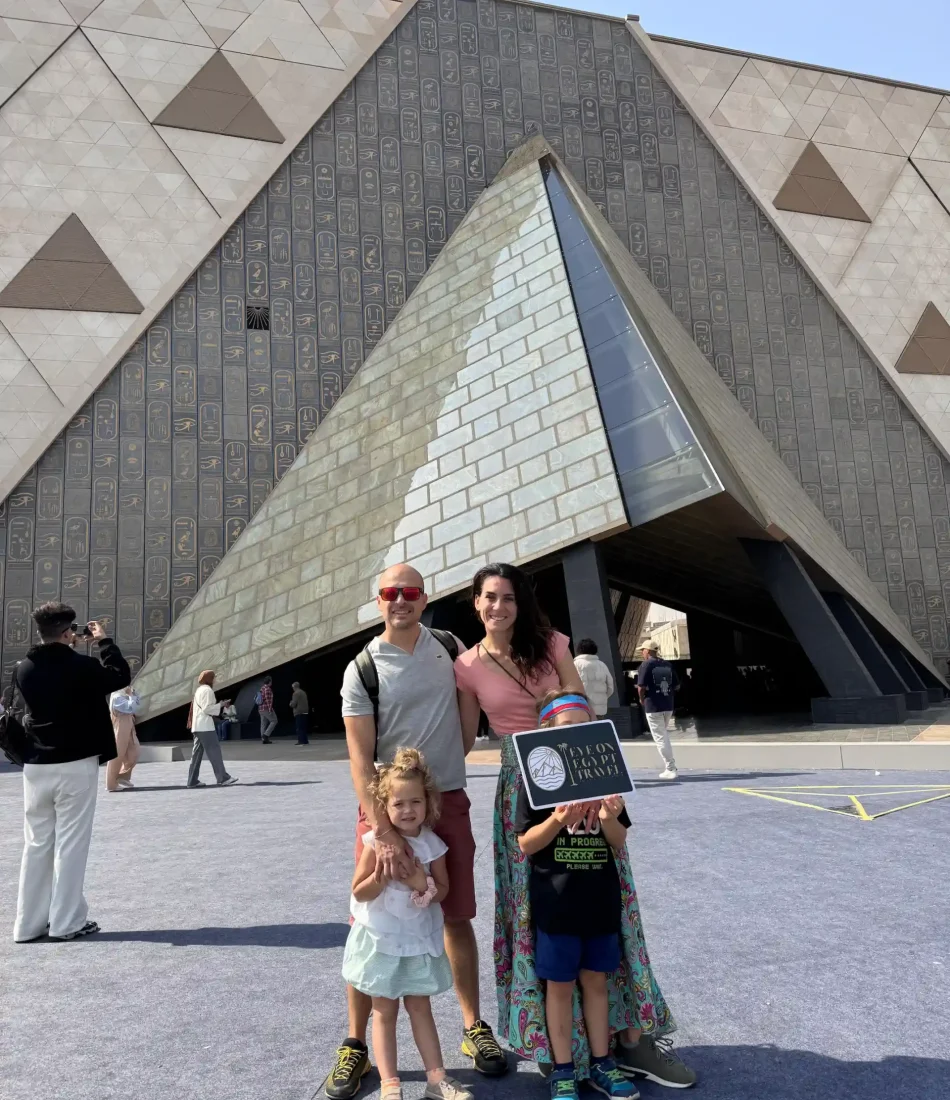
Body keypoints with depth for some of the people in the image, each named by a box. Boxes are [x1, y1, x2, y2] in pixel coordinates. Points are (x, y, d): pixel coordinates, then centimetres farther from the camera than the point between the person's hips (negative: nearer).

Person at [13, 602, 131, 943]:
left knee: (36, 845, 12)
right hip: (76, 765, -5)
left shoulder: (23, 670, 2)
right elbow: (121, 677, 1)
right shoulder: (81, 666, -13)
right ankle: (66, 922, 5)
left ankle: (29, 924, 17)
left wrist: (63, 648, 19)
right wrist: (104, 641, 8)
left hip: (36, 766, 5)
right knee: (71, 844, 1)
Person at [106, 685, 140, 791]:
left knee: (133, 755, 11)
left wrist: (134, 692, 4)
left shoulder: (126, 696, 13)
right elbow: (130, 708, -24)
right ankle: (111, 784, 2)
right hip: (120, 729, -9)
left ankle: (123, 776, 24)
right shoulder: (117, 697, -16)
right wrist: (131, 695, -14)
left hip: (129, 728, 9)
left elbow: (138, 704, 14)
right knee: (117, 755, -4)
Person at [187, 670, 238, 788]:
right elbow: (207, 708, -17)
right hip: (206, 726, -10)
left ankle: (193, 780, 8)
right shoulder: (207, 690, -11)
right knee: (214, 751, -8)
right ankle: (223, 778, -8)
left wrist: (219, 705, 18)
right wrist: (221, 705, -9)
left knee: (197, 752, 8)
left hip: (197, 726, 10)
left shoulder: (198, 690, 19)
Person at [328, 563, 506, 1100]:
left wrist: (459, 750, 9)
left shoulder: (449, 646, 2)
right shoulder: (363, 669, -9)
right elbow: (360, 758, -14)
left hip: (449, 800, 3)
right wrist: (383, 832, -23)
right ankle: (355, 1045, 18)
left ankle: (475, 1028, 28)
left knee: (458, 917, 11)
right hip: (386, 803, -2)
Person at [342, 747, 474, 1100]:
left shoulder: (432, 845, -7)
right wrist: (383, 873, -29)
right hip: (382, 938, -3)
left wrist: (422, 883, -21)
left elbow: (443, 891, -2)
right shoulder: (376, 842, -16)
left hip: (420, 939, 3)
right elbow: (359, 893, -13)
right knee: (385, 1011, 7)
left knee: (420, 1007, 14)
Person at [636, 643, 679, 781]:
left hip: (653, 706, -6)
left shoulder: (646, 665, -9)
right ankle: (670, 767, 21)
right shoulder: (668, 665, 9)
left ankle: (671, 769, -3)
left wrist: (642, 699, 1)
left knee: (660, 738, -1)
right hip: (668, 705, 6)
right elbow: (676, 686, 9)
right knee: (664, 736, 19)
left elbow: (641, 687, -16)